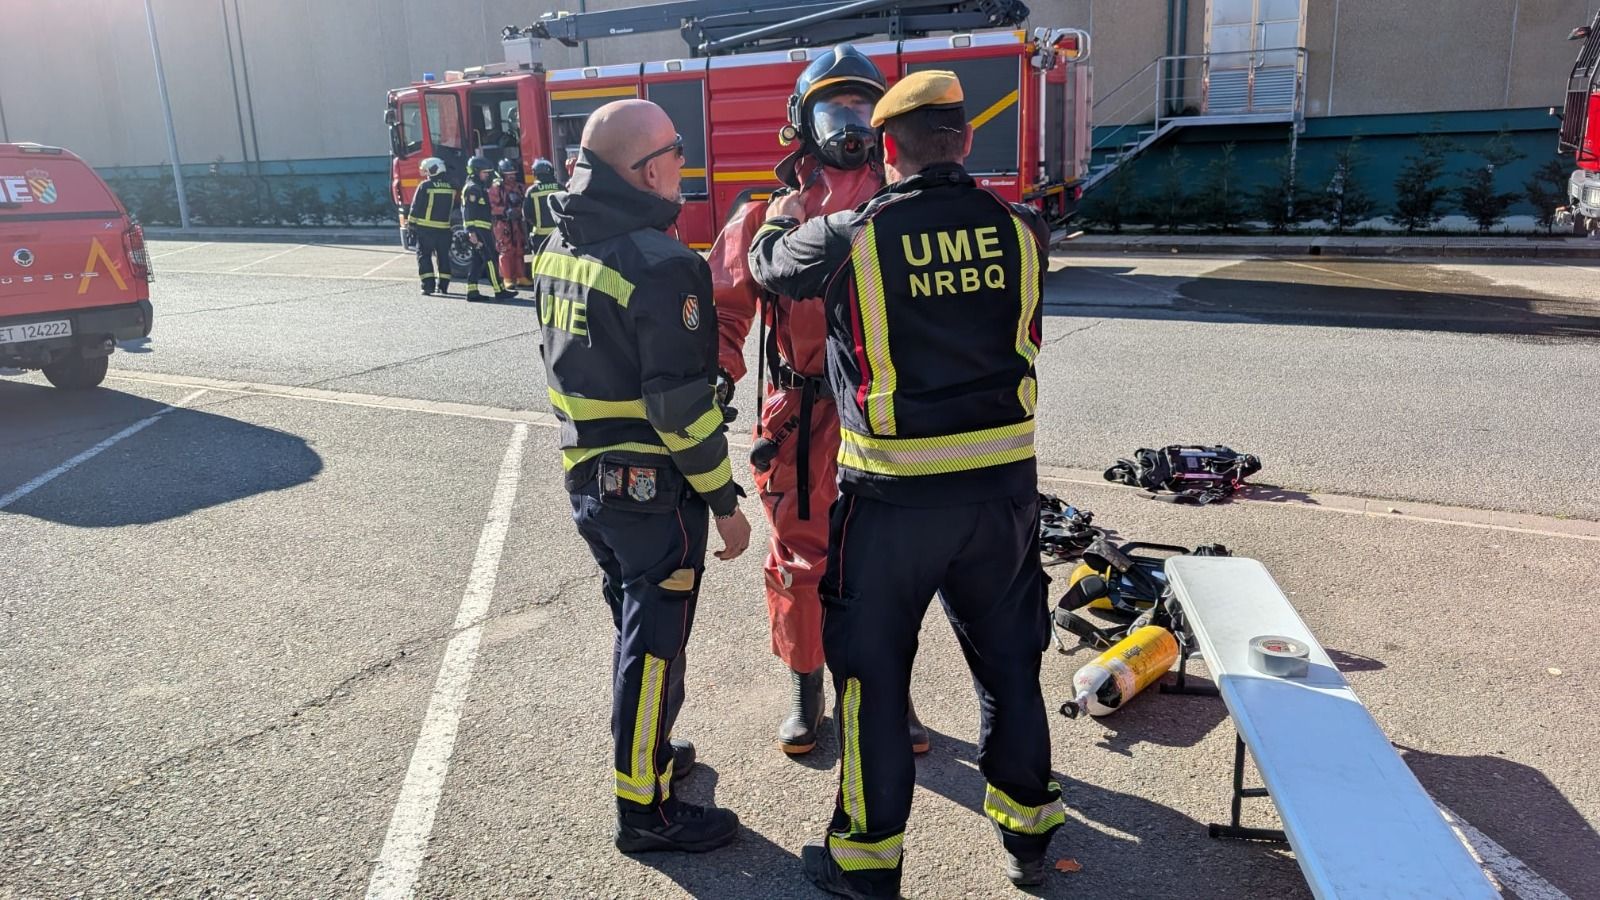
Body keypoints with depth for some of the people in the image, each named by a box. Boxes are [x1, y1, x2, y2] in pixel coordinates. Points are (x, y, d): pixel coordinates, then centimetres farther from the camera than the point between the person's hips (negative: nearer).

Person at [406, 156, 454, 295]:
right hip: (444, 228, 4)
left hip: (425, 228, -4)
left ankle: (428, 285, -5)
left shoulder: (425, 186, -9)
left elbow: (415, 207, -6)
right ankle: (443, 286, 13)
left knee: (424, 256, 3)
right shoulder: (451, 187, 5)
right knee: (443, 257, 13)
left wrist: (411, 224, 0)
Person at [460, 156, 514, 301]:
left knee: (477, 261, 9)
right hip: (478, 230, -10)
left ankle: (472, 292, 9)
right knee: (490, 259, -9)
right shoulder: (472, 188, -12)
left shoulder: (480, 188, 20)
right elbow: (469, 212, -19)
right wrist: (472, 232, -25)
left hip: (483, 229, 10)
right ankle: (499, 291, -9)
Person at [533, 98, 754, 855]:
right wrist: (725, 502, -14)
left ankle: (646, 752, 41)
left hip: (587, 480, 9)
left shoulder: (559, 248, 6)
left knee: (636, 629, 24)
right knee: (654, 645, 4)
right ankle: (645, 810, 17)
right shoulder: (659, 265, -21)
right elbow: (682, 405, -22)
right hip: (652, 491, -8)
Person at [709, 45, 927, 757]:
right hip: (801, 417, -1)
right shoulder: (771, 214, 3)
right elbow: (725, 304, 3)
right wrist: (719, 374, -11)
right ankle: (805, 691, 30)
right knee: (801, 558, 10)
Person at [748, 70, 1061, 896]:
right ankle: (1026, 828, 36)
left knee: (872, 670, 12)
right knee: (1008, 658, 20)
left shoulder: (849, 238, -11)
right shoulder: (1020, 230, -1)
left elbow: (769, 264, 8)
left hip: (895, 493, -3)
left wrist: (780, 220, 33)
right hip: (1003, 483, 4)